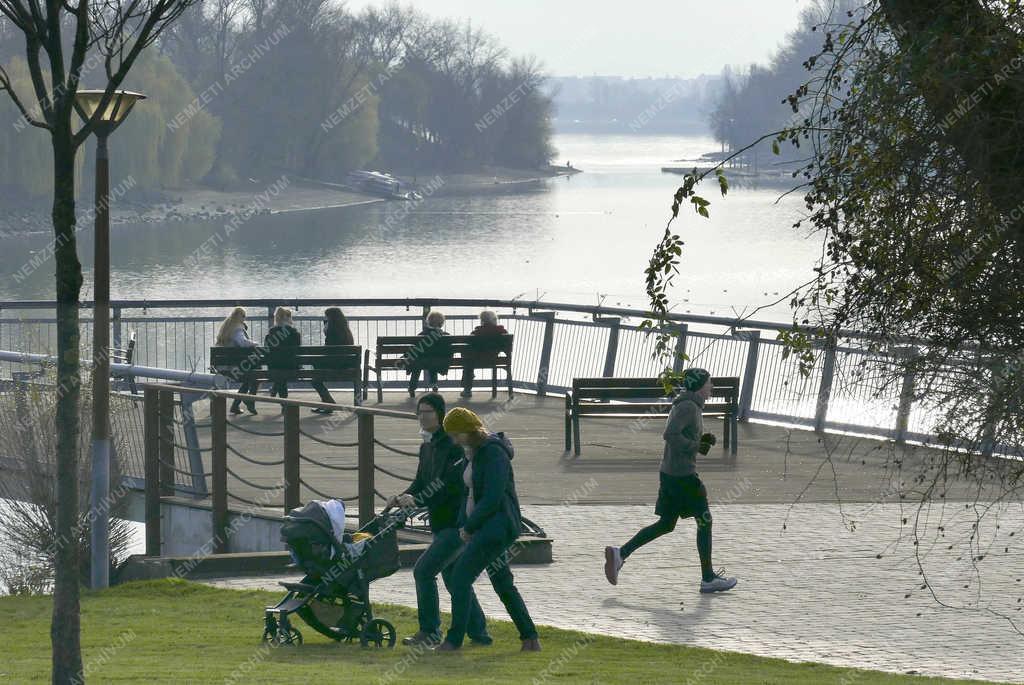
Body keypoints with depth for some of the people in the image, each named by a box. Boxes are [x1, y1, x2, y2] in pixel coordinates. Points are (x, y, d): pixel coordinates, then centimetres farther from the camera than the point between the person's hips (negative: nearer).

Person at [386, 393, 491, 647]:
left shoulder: (454, 445, -15)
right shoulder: (427, 446, 14)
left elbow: (449, 483, -24)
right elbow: (422, 482, 16)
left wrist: (418, 500, -28)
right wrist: (402, 497, -2)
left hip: (458, 522, -10)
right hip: (441, 524, 10)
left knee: (423, 570, -14)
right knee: (453, 577, 14)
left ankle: (429, 631, -7)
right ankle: (478, 632, 22)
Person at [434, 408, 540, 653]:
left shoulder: (494, 453, -17)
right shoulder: (475, 453, 14)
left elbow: (492, 499, -22)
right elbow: (470, 493, 20)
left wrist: (469, 527, -13)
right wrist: (463, 525, 7)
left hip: (497, 527, -10)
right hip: (484, 529, 10)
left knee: (460, 577, -11)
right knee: (503, 585, 12)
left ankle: (454, 640, -8)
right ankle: (530, 639, 14)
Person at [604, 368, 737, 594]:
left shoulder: (690, 406, 15)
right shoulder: (688, 406, -15)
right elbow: (670, 435, -25)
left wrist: (703, 440, 9)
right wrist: (696, 446, -17)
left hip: (669, 472, 10)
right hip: (682, 474, -10)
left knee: (666, 525, 13)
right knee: (705, 522, 1)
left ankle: (620, 554, 6)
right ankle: (708, 579, 7)